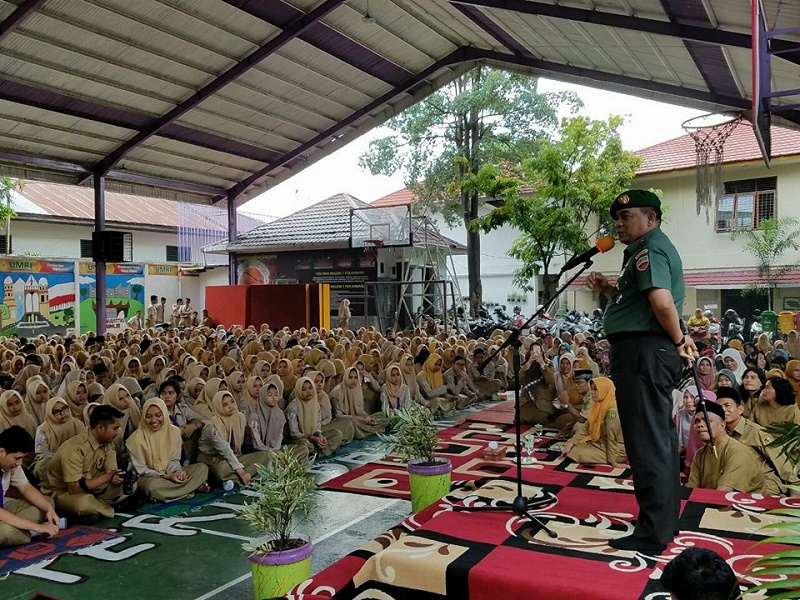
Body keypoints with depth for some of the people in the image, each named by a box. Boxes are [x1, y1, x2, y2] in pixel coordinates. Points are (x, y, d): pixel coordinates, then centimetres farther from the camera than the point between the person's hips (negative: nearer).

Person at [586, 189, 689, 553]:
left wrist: (678, 341, -14)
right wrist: (609, 290, 9)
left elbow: (662, 301, -28)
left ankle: (653, 533, 1)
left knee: (646, 443, -6)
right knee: (660, 438, 16)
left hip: (642, 350, -11)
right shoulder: (652, 248, 21)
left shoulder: (649, 248, -12)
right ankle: (665, 520, 28)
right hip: (651, 352, 11)